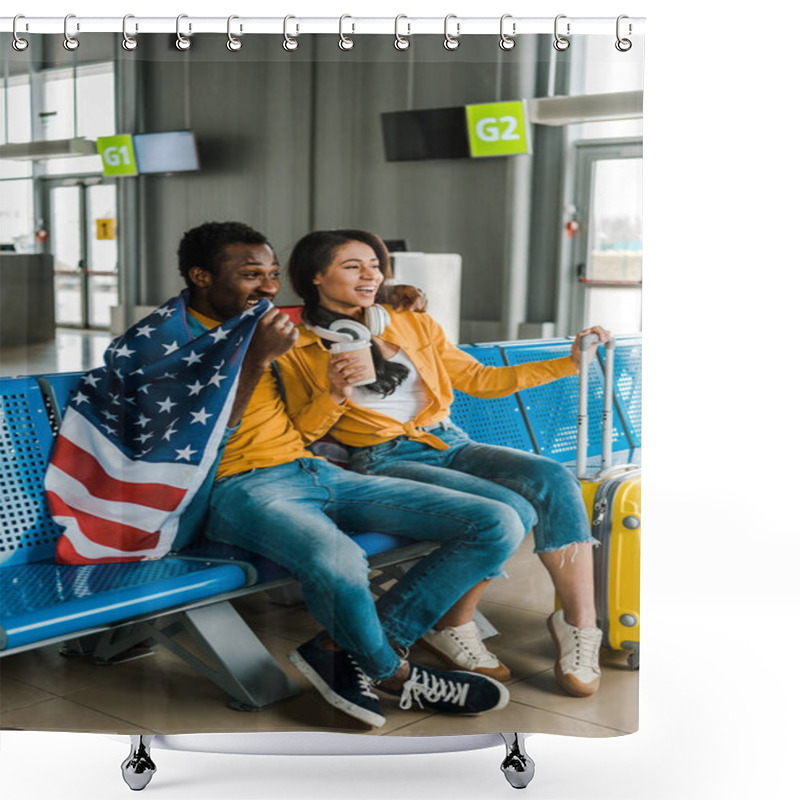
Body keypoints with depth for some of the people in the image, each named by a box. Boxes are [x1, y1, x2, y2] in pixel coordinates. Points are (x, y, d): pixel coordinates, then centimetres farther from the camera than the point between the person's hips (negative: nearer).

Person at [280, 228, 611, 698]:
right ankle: (452, 628, -8)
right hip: (385, 461, -5)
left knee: (554, 479, -24)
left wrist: (569, 363, 9)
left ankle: (579, 624, -18)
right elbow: (298, 433, 3)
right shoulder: (298, 350, 5)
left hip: (449, 444, 5)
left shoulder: (413, 325, 16)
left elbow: (478, 379, 16)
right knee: (510, 510, -28)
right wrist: (336, 394, -16)